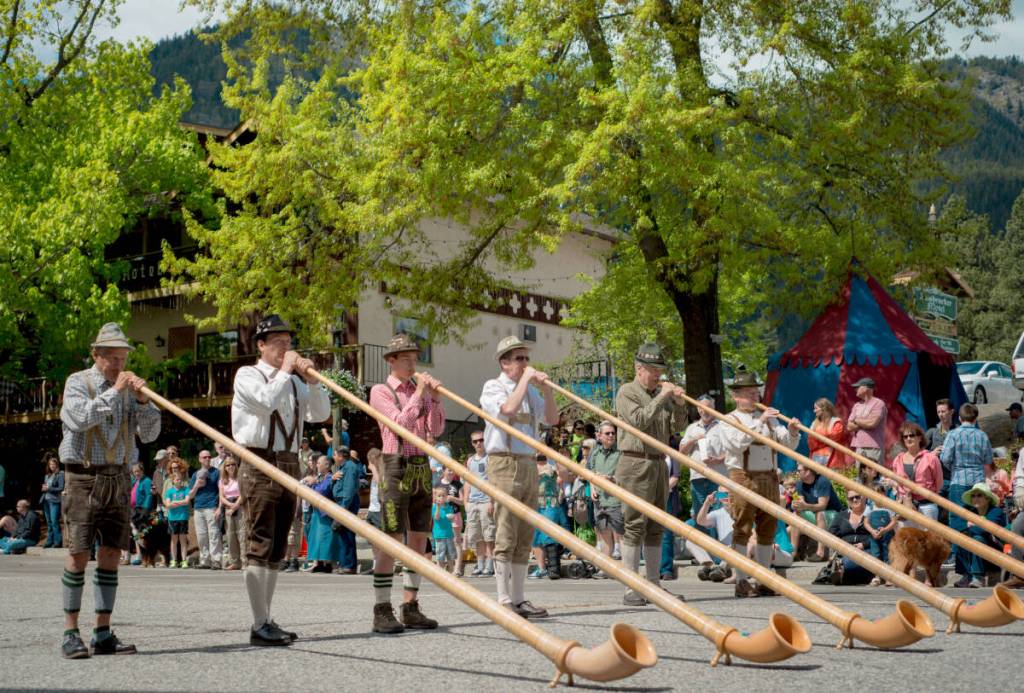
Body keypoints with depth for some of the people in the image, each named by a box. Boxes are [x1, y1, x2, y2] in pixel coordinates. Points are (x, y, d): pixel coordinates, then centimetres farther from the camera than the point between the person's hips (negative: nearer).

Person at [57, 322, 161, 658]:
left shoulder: (129, 388, 11)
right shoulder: (78, 383, -1)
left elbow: (150, 434, 6)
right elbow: (79, 418, -20)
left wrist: (142, 401, -9)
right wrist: (114, 392, -17)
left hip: (118, 478, 4)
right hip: (83, 477, -4)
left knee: (111, 553, 3)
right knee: (78, 554, -6)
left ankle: (103, 634, 8)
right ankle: (70, 633, 1)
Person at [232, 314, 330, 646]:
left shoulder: (293, 381, 19)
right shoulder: (248, 375, 0)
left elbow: (321, 413, 10)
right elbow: (268, 399, -19)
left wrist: (310, 379, -1)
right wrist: (285, 370, -8)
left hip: (289, 466, 7)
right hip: (260, 466, -7)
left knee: (276, 550, 8)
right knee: (260, 546, -9)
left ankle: (266, 621, 14)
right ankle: (260, 625, -9)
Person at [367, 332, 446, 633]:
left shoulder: (420, 390, 16)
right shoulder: (381, 391, -1)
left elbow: (436, 430, 9)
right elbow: (400, 422, -14)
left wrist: (435, 396, -1)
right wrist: (418, 393, -11)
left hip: (422, 467, 6)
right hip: (396, 465, -6)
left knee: (419, 540, 6)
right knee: (391, 539, -9)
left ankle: (410, 608, 11)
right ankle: (382, 611, -7)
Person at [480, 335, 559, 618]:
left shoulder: (531, 391, 19)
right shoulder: (493, 387, 0)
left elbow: (552, 419, 11)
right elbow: (508, 408, -20)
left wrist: (547, 390, -1)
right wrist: (525, 379, -11)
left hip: (529, 465, 7)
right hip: (504, 464, -7)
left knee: (524, 538, 7)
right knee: (506, 536, -9)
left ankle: (519, 599, 11)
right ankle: (505, 601, -9)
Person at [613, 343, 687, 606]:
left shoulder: (660, 393, 19)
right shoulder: (627, 392, -2)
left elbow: (677, 426, 14)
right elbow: (639, 420, -17)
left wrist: (678, 403, -2)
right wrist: (661, 397, -15)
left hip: (659, 464, 7)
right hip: (636, 465, -7)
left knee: (655, 527, 9)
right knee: (635, 525, -10)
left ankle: (654, 584, 13)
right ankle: (631, 589, -10)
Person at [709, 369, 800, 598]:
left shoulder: (769, 419, 19)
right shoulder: (729, 421, 4)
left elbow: (788, 444, 11)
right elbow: (736, 443, -15)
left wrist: (792, 432, -11)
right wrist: (759, 423, -21)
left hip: (769, 478, 5)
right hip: (743, 478, -5)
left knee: (768, 529, 7)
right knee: (742, 529, -6)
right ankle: (741, 582, -5)